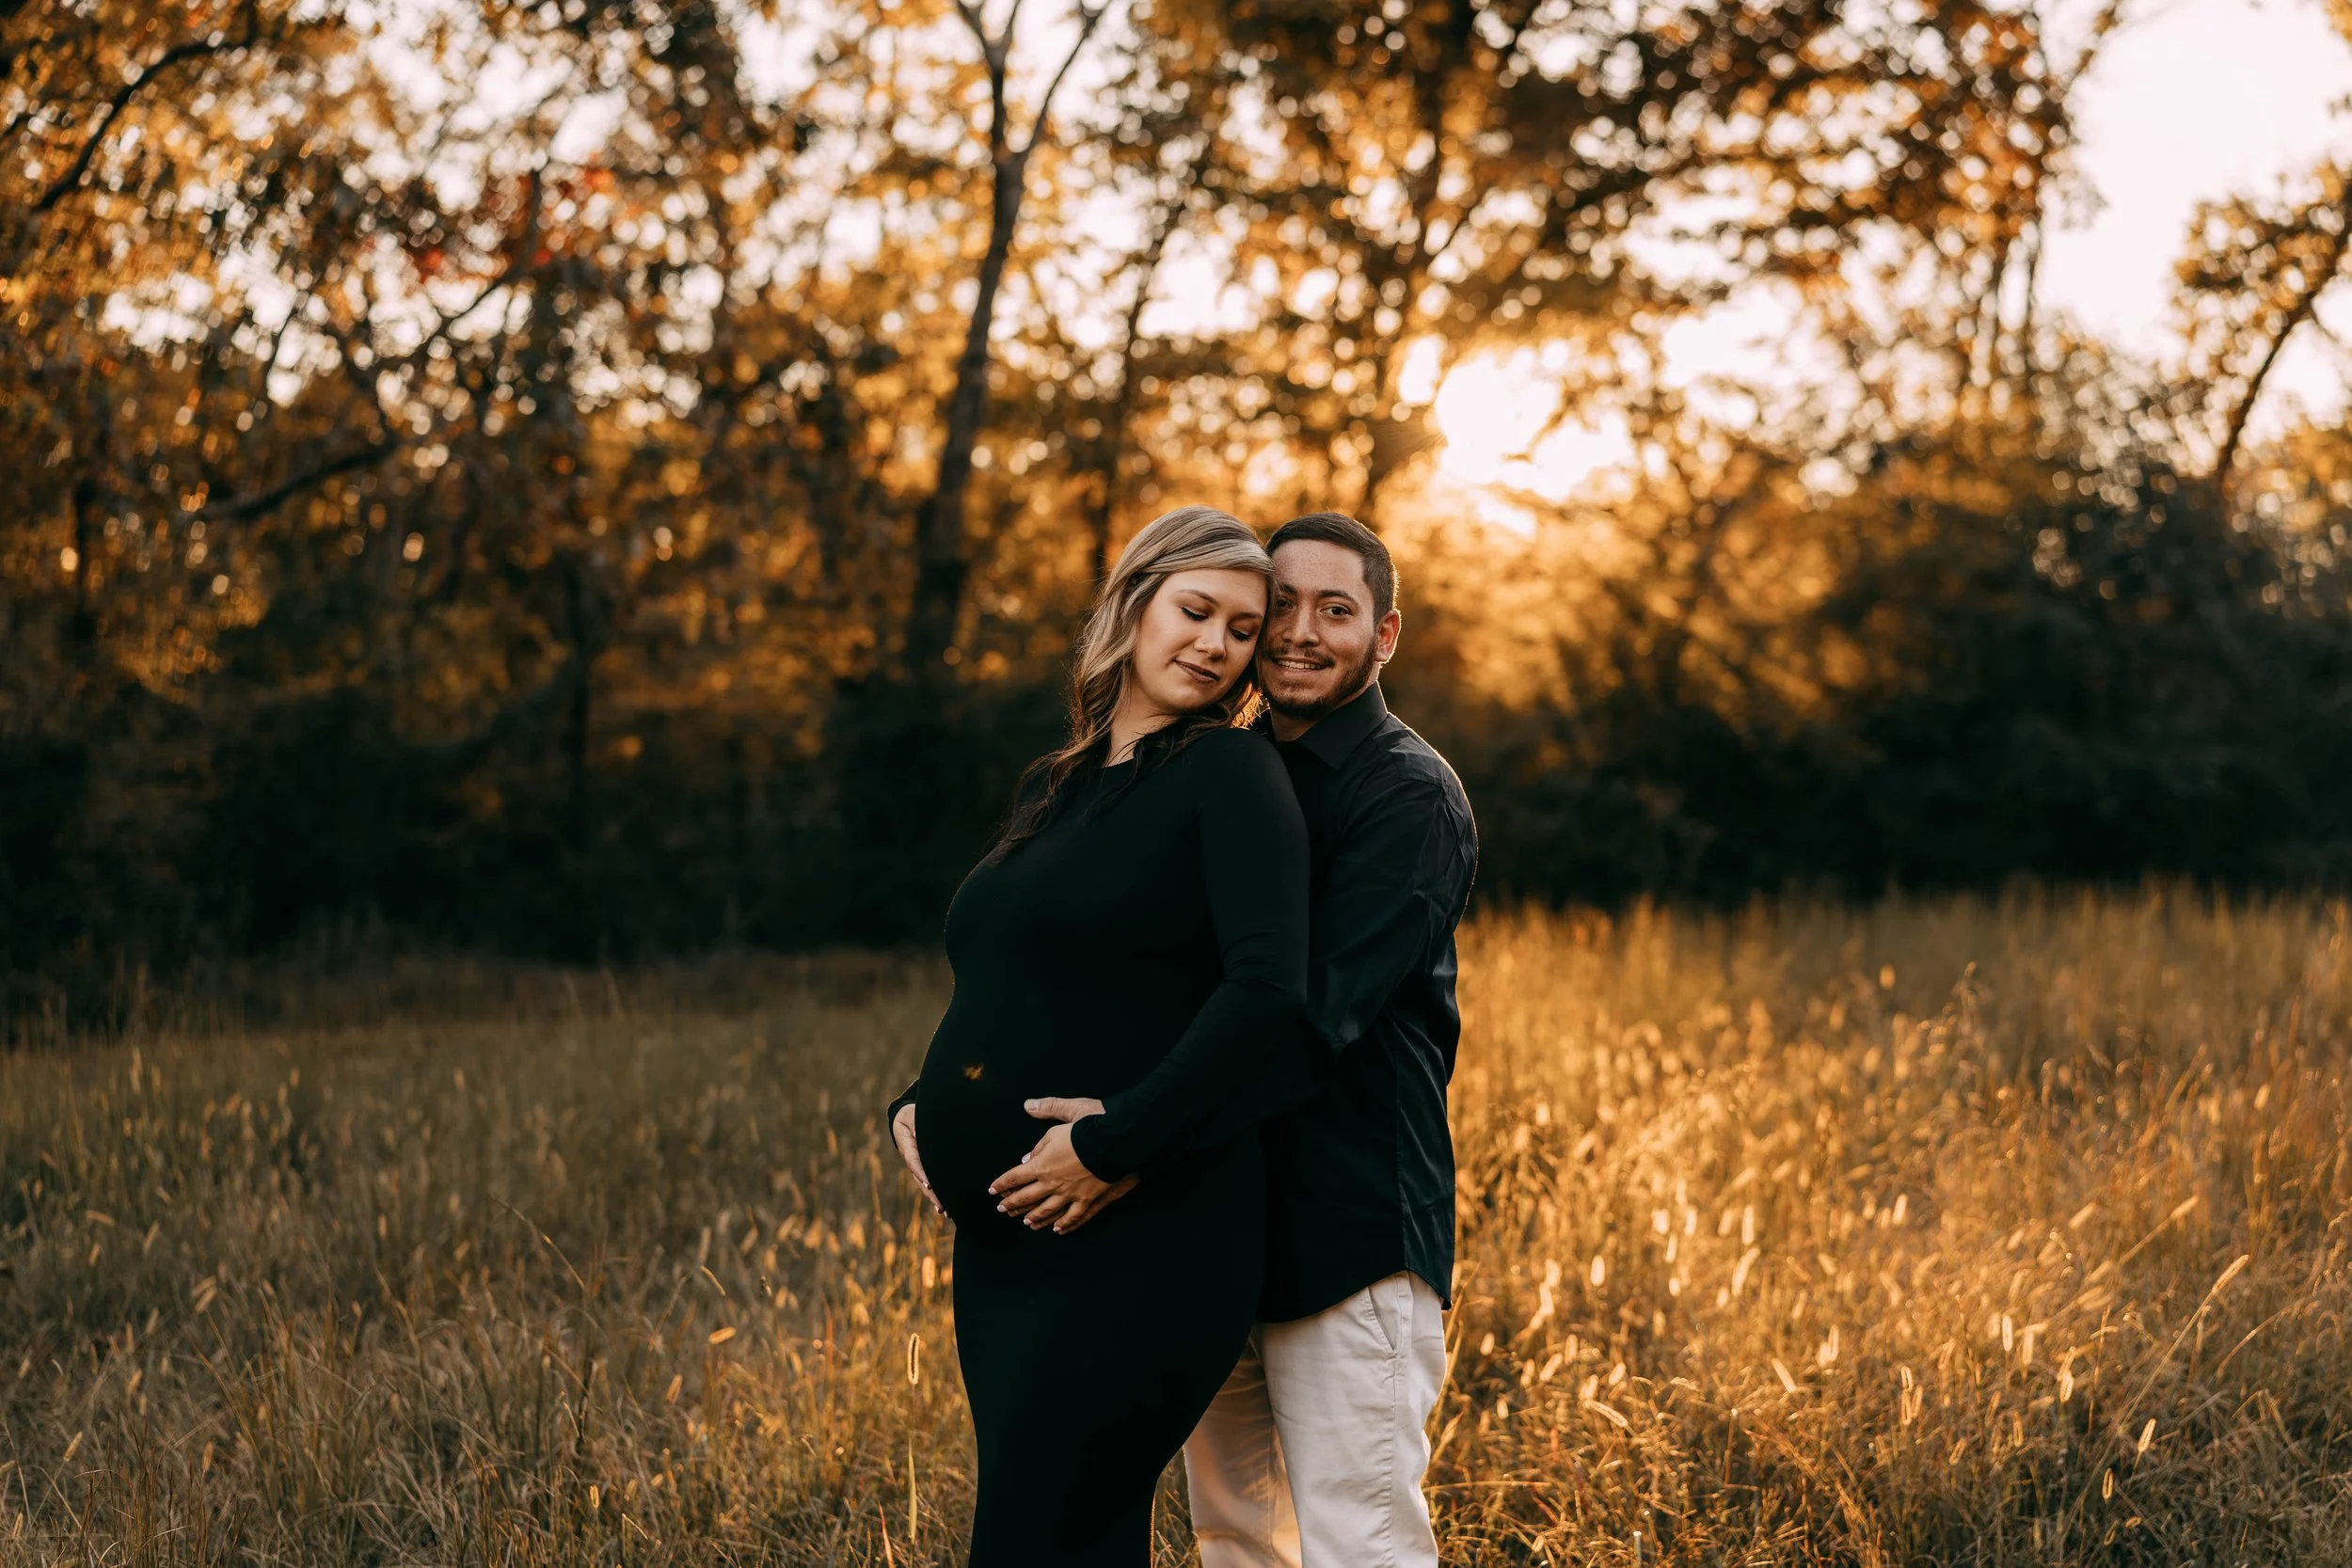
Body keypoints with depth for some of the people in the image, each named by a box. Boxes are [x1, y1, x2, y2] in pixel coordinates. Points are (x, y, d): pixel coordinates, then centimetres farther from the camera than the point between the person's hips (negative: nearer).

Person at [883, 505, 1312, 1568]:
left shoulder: (1229, 773, -5)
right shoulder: (1050, 790, 17)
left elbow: (1270, 994, -18)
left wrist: (1113, 1144, -20)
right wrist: (914, 1105, 9)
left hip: (1142, 1238, -7)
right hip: (1003, 1241, 7)